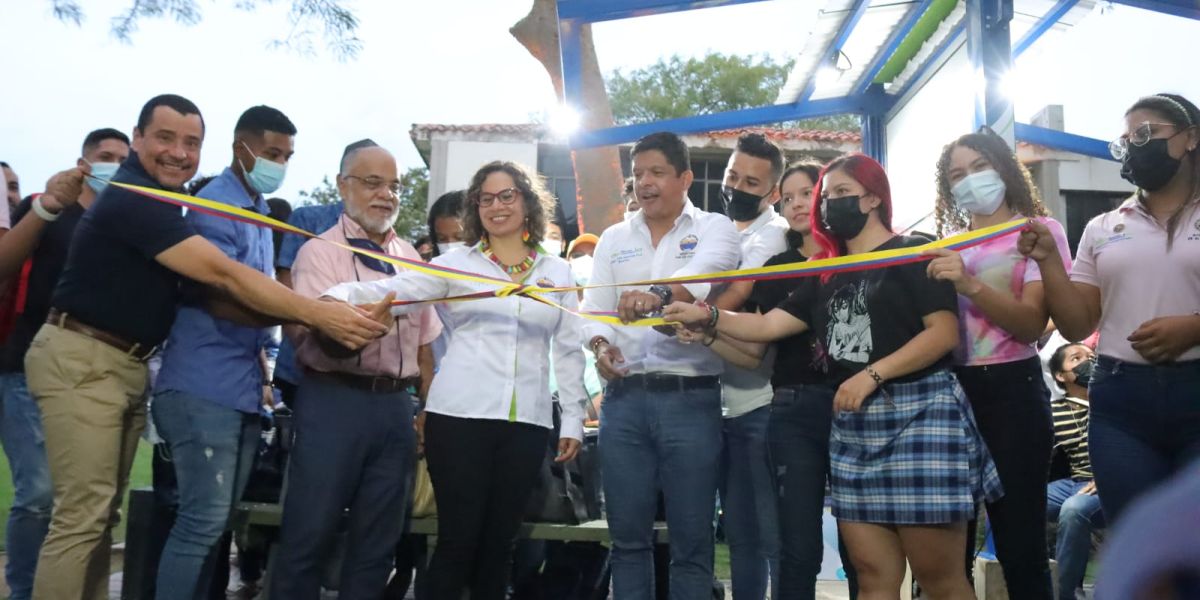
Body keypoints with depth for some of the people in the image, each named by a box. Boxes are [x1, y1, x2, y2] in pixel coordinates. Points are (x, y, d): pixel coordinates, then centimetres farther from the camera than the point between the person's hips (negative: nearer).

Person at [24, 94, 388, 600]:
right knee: (82, 516, -11)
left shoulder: (157, 197, 13)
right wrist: (318, 315, -29)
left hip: (126, 366, 10)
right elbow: (223, 275, -26)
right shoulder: (133, 198, -19)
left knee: (101, 515, 11)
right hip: (82, 361, -10)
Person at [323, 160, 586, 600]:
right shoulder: (457, 264, 5)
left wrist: (573, 419, 9)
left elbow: (569, 350, 12)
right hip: (460, 416, -2)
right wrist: (338, 296, -27)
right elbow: (393, 291, -10)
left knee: (499, 540, 10)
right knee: (458, 538, 0)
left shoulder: (557, 272, 12)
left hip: (527, 422, 2)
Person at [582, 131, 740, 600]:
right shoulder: (614, 239, 15)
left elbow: (703, 274, -18)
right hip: (624, 398, 4)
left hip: (691, 399, -3)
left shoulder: (714, 228, 3)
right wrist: (600, 345, -13)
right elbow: (595, 307, 10)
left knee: (691, 538, 2)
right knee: (628, 535, 9)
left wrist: (659, 294, -39)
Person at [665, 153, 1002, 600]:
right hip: (852, 427, 6)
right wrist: (708, 317, -5)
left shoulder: (913, 253, -1)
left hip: (919, 416, -6)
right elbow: (768, 325, 11)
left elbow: (945, 332, -11)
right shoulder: (828, 274, 18)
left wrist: (872, 375, -18)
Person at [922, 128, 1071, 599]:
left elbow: (1031, 325, -14)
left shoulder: (1038, 230, 0)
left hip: (1011, 391, -5)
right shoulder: (949, 243, 14)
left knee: (1020, 544, -2)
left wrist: (970, 284, -26)